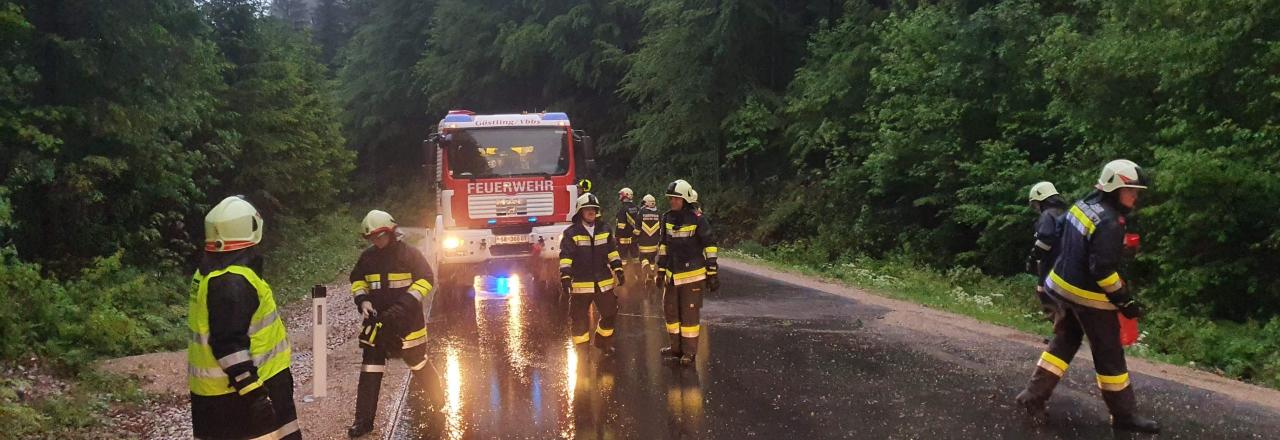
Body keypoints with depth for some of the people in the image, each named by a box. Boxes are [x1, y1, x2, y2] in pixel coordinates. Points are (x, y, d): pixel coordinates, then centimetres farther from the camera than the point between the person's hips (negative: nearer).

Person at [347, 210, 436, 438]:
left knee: (418, 362, 11)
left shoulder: (409, 254, -11)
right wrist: (363, 300, -4)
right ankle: (364, 420, 6)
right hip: (377, 319, 4)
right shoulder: (368, 256, 3)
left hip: (407, 320, -4)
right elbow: (357, 279, 16)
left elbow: (426, 279, -13)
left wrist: (406, 304, -24)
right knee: (370, 370, 1)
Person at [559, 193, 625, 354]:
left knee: (610, 314, 13)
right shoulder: (571, 233, -7)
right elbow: (565, 256, -12)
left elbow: (612, 252, 11)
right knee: (579, 319, 1)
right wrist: (565, 277, -19)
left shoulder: (604, 231, 8)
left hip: (604, 283, 4)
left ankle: (603, 342, 35)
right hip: (581, 285, -4)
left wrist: (618, 270, 4)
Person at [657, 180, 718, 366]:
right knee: (670, 311, 14)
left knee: (690, 314, 1)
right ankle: (676, 347, 29)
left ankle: (689, 352, 12)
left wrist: (712, 274, -10)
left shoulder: (697, 219, -12)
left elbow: (710, 246, -9)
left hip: (692, 275, -6)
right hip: (672, 275, 6)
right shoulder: (667, 218, 6)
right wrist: (661, 270, 15)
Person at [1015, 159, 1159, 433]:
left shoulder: (1083, 205, 3)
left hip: (1064, 286, 9)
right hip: (1089, 297, -8)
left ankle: (1034, 395, 18)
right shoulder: (1109, 223, -24)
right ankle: (1124, 415, 16)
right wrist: (1125, 300, -17)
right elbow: (1103, 270, -26)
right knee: (1109, 355, 4)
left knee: (1065, 342, 19)